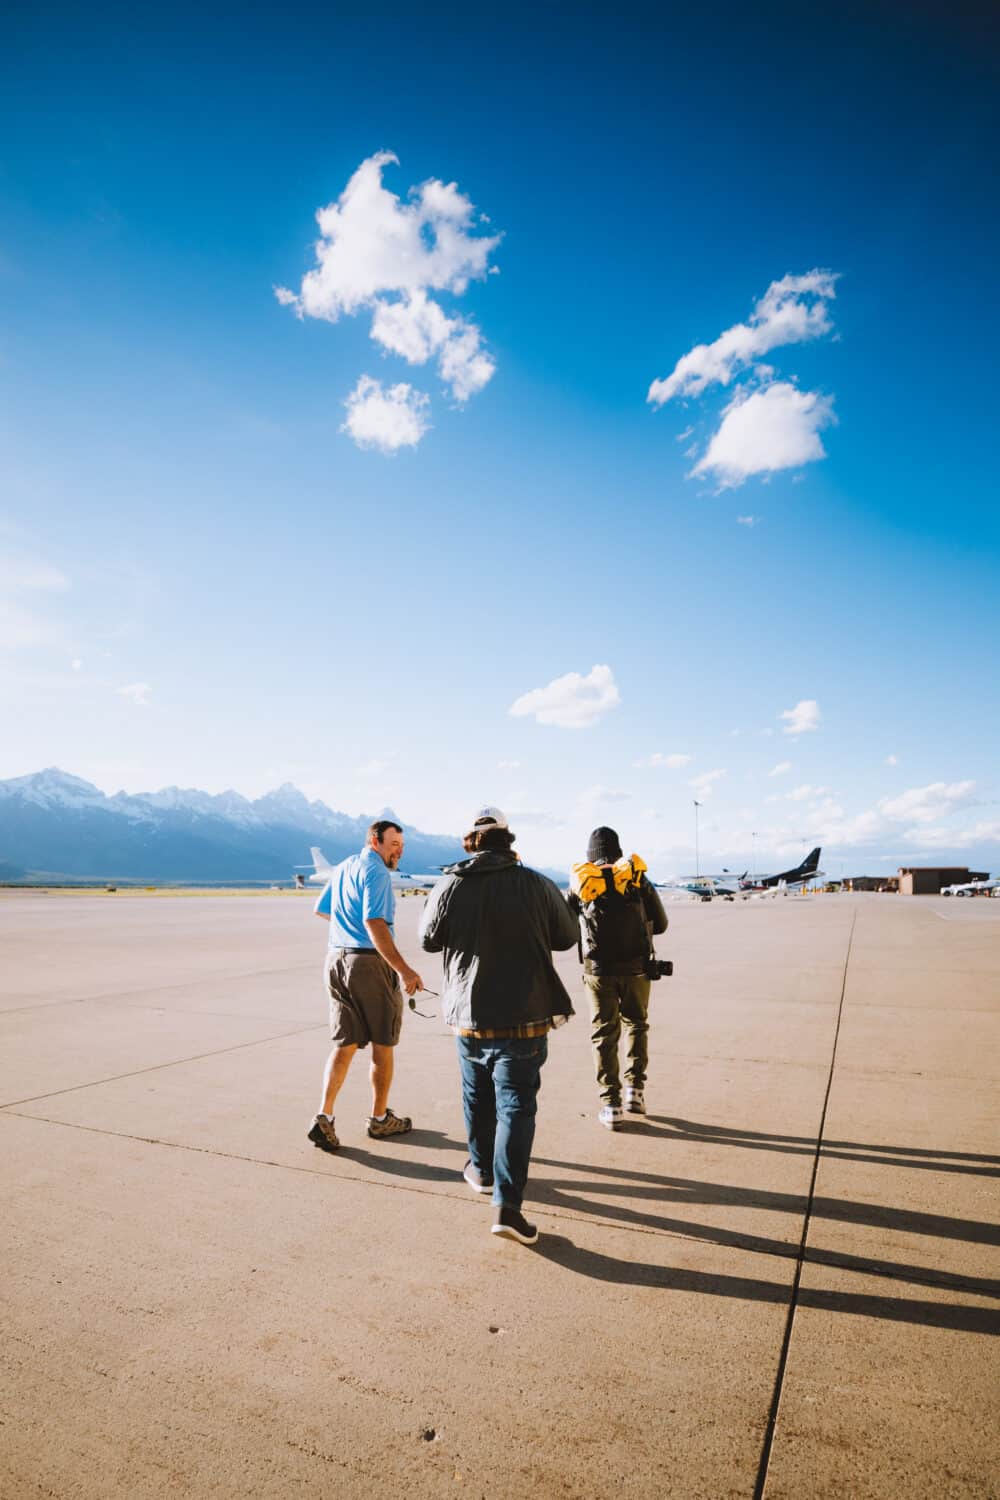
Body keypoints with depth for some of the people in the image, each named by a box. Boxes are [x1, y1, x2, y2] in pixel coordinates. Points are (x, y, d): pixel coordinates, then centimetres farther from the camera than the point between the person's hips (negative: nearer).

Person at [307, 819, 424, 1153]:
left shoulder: (342, 868, 13)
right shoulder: (376, 872, -14)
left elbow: (321, 910, 24)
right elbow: (375, 924, -24)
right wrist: (404, 970, -27)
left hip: (336, 959, 8)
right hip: (370, 962, -7)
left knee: (344, 1044, 10)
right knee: (382, 1044, 8)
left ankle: (324, 1117, 0)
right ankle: (379, 1119, 21)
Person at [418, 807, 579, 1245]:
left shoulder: (448, 887, -8)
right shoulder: (536, 885, -11)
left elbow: (429, 940, 7)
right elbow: (567, 937, 2)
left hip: (467, 1017, 3)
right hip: (523, 1019, -2)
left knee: (477, 1097, 22)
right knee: (516, 1106, 3)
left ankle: (481, 1169, 41)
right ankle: (507, 1203, -4)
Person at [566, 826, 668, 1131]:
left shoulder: (579, 883, 2)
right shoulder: (637, 877, 2)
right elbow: (660, 924, 7)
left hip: (598, 969, 0)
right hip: (636, 967, 0)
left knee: (604, 1034, 10)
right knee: (637, 1025, 22)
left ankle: (611, 1105, 9)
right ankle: (635, 1089, 16)